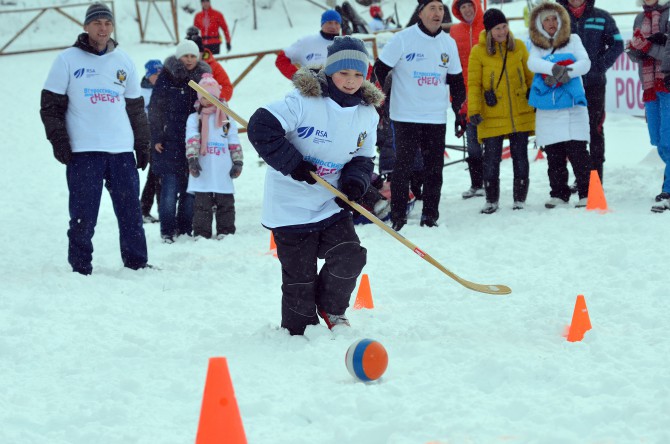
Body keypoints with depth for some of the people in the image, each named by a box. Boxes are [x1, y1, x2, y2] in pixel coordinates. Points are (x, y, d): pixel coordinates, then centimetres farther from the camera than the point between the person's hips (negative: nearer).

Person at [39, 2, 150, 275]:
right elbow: (50, 104, 3)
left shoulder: (123, 62, 14)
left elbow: (136, 107, 19)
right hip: (83, 150, -3)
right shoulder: (68, 60, 3)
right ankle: (80, 267, 4)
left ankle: (136, 262, 12)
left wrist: (142, 145, 14)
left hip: (122, 150, 3)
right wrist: (59, 141, -7)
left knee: (131, 211, 4)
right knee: (83, 214, -4)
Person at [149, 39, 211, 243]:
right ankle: (167, 231, -1)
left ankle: (185, 229, 13)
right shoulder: (166, 77, -2)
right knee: (170, 187, -7)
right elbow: (155, 109, -1)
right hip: (169, 141, -3)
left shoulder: (202, 77, 8)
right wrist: (157, 138, -6)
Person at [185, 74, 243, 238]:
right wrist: (192, 159, -19)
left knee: (226, 204, 6)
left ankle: (226, 231, 14)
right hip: (202, 172, -2)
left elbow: (235, 144, 10)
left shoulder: (227, 119, 11)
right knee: (202, 204, -1)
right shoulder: (194, 119, 5)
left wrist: (237, 163, 3)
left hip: (223, 173, 2)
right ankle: (201, 233, 3)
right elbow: (191, 141, -7)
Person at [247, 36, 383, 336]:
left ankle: (330, 307, 18)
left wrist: (355, 182, -12)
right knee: (299, 278, 1)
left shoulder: (367, 113, 2)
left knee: (350, 258, -11)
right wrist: (293, 163, -25)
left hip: (331, 205, 5)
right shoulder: (303, 100, -18)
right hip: (291, 206, -5)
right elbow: (261, 128, -24)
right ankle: (299, 331, 22)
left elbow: (363, 158, 10)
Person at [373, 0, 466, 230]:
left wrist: (460, 110, 17)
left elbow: (456, 79, 18)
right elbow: (381, 69, 0)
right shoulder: (402, 39, -6)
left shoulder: (448, 43, 9)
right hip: (405, 116, -4)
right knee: (403, 166, -4)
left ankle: (430, 215, 13)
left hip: (437, 118, 4)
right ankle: (398, 216, 3)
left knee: (434, 168, 5)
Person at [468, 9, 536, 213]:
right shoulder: (478, 52, -4)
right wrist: (474, 110, -11)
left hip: (521, 114, 2)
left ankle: (519, 199, 16)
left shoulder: (518, 46, 3)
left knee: (520, 156, 6)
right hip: (492, 117, -2)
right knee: (491, 158, 0)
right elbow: (474, 84, -4)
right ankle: (491, 200, 13)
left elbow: (530, 76, 12)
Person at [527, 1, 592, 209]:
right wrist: (554, 68, -27)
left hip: (572, 107, -2)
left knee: (577, 152, -8)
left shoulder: (572, 41, 9)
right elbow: (533, 63, -9)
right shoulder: (537, 45, 11)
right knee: (553, 156, 4)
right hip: (547, 109, 2)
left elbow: (585, 63, -4)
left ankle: (586, 194, -5)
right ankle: (559, 194, 13)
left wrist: (566, 73, -22)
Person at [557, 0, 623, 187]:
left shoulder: (601, 17, 3)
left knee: (595, 130, -1)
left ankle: (596, 177, 4)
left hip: (594, 83, -2)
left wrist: (601, 65, -7)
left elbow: (617, 44, 4)